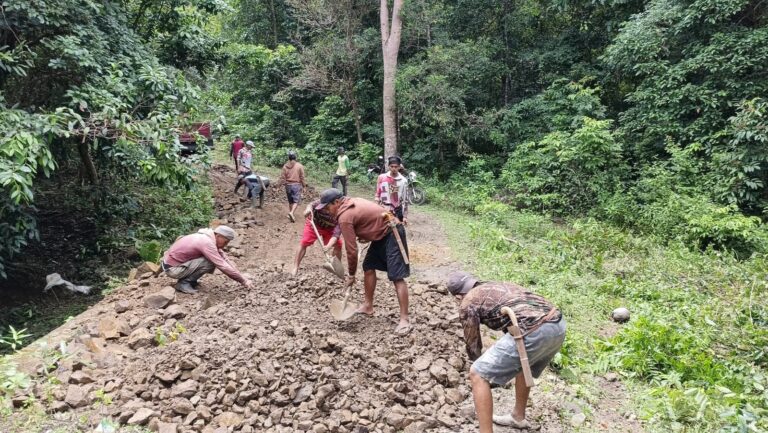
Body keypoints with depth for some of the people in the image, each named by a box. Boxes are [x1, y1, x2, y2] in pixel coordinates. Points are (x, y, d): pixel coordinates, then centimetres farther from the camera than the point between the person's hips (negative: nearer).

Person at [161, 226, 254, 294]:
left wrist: (242, 278, -1)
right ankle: (184, 283, -8)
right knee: (210, 262, -21)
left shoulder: (210, 239, 3)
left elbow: (225, 260, 5)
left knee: (213, 259, 5)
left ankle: (187, 279, 10)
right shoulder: (207, 243, -26)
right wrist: (244, 281, -21)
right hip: (172, 269, -9)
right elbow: (223, 266, -27)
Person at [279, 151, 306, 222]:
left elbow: (282, 177, 1)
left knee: (290, 201, 17)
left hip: (288, 185, 3)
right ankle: (291, 212, -23)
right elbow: (302, 177, -5)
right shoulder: (299, 166, -7)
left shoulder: (285, 166, 1)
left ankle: (290, 212, 22)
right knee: (296, 201, -3)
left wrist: (282, 184, 13)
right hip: (296, 185, -3)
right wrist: (304, 185, 5)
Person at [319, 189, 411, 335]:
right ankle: (368, 306, 25)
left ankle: (404, 319, -12)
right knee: (368, 267, 13)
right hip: (383, 233, 11)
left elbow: (351, 249, -18)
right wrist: (364, 236, 9)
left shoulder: (345, 217, -20)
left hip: (392, 235, -11)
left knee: (397, 277, -13)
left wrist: (351, 274, -7)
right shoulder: (351, 202, 8)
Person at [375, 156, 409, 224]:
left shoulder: (403, 180, -2)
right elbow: (377, 195, 5)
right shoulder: (382, 177, -2)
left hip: (397, 212, 1)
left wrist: (405, 216, -1)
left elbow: (405, 200, 1)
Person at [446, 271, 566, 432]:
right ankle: (518, 417, 51)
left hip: (533, 332, -9)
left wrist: (481, 367, 43)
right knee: (524, 364, 36)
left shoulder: (467, 304, 12)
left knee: (477, 375, 5)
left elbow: (472, 345, 21)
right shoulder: (501, 286, 33)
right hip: (558, 325, 9)